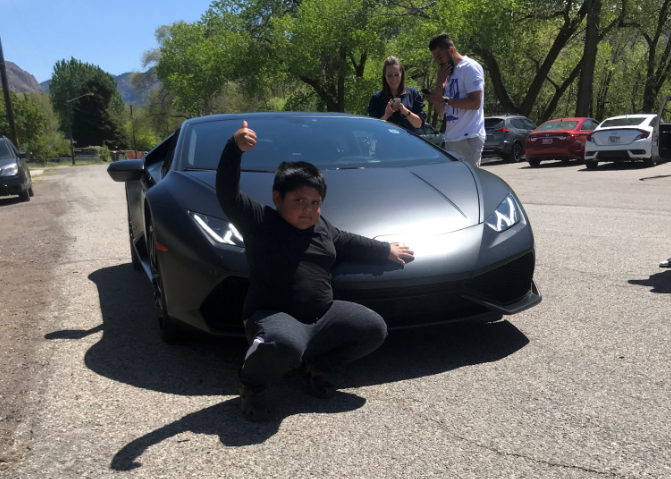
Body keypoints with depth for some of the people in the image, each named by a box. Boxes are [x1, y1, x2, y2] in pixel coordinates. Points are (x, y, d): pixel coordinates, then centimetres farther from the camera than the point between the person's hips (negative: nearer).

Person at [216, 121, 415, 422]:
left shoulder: (321, 226, 15)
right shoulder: (259, 221, -5)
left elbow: (348, 243, 31)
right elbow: (228, 194, -18)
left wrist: (387, 251, 37)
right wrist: (235, 148, -33)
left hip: (323, 315, 7)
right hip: (274, 315, -7)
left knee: (374, 328, -3)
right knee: (284, 346, -41)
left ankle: (315, 365, 15)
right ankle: (252, 384, -5)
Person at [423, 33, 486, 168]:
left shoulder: (470, 67, -6)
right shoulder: (447, 73, 19)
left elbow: (475, 102, -17)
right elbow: (440, 110, 14)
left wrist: (444, 100, -16)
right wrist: (440, 81, 4)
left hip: (469, 138, -8)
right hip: (451, 138, 8)